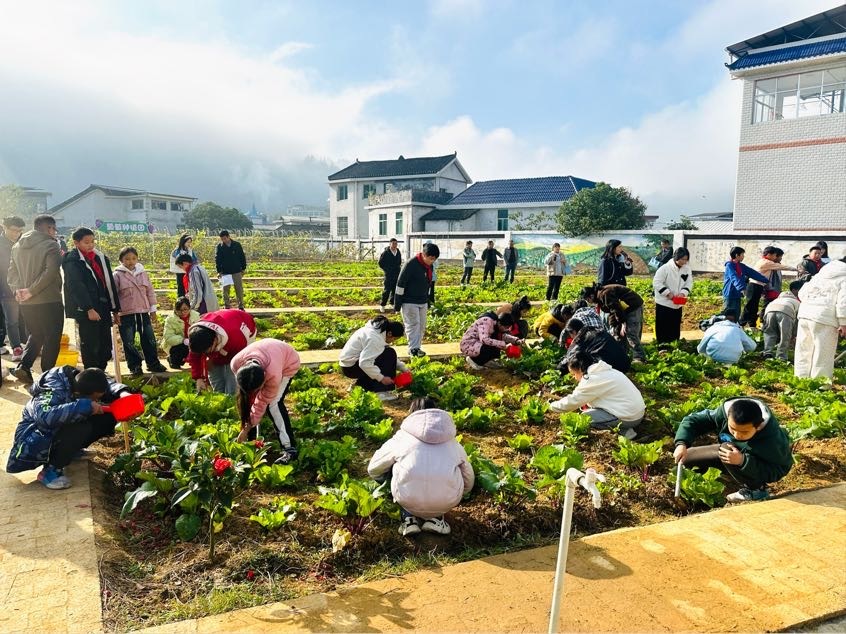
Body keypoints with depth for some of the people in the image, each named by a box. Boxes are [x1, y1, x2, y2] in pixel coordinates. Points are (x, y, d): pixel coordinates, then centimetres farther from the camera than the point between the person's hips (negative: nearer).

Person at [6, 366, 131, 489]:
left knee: (109, 416, -8)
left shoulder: (83, 383, -15)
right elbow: (44, 416, -53)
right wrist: (85, 406, -51)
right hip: (37, 439, -8)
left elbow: (109, 386, 2)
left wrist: (122, 393, -21)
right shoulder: (54, 391, -34)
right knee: (80, 427, -36)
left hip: (61, 428, 8)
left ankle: (71, 449, 11)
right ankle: (51, 470, -15)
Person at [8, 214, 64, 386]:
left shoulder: (17, 246, 12)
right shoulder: (50, 245, -10)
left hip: (25, 303, 7)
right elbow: (51, 272, -23)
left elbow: (12, 273, 11)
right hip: (49, 301, -7)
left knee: (35, 335, 22)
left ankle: (23, 367, 7)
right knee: (51, 340, 5)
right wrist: (32, 291, -17)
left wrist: (18, 290, 3)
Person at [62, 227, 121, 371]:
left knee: (106, 349, 7)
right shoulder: (72, 260, -5)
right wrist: (89, 309, -21)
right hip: (86, 311, -6)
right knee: (90, 348, -2)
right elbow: (77, 286, -14)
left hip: (104, 309, 6)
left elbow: (110, 284, 16)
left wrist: (115, 309, 15)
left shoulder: (101, 258, 14)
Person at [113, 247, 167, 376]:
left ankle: (153, 363, 19)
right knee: (129, 342, 2)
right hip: (126, 314, -3)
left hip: (143, 312, 3)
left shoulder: (142, 273, 7)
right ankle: (135, 366, 12)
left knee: (149, 339, 8)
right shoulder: (118, 275, -4)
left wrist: (153, 311, 8)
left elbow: (150, 292, 10)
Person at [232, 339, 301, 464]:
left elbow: (262, 402, -28)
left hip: (288, 363, -5)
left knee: (273, 403, -21)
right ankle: (253, 442, 9)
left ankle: (289, 448, -19)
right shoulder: (236, 364, -33)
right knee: (249, 399, -6)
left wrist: (247, 429, -19)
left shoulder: (273, 376, -44)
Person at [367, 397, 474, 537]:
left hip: (408, 500, -1)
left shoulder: (402, 437, 19)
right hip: (446, 502, 1)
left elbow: (373, 470, 27)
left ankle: (409, 518, 15)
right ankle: (435, 518, 16)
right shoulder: (453, 442, 23)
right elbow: (469, 482, 30)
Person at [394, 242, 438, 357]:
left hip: (422, 302, 8)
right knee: (413, 325, -10)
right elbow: (400, 284, -17)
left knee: (421, 326, 8)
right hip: (409, 302, -8)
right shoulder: (411, 264, -20)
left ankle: (417, 347, 16)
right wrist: (397, 303, -15)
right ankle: (413, 349, -9)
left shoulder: (429, 266, 4)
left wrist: (428, 300, 20)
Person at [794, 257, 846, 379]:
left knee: (803, 352, 14)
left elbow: (802, 293, 20)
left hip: (804, 314, 7)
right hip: (824, 319, -7)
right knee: (823, 356, -1)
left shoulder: (820, 274, 21)